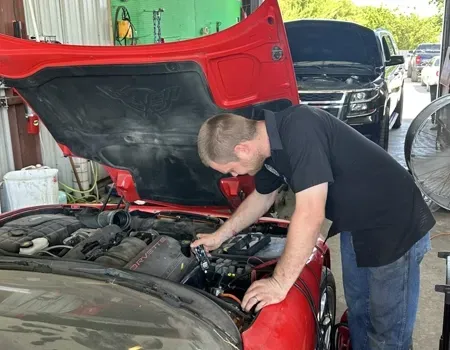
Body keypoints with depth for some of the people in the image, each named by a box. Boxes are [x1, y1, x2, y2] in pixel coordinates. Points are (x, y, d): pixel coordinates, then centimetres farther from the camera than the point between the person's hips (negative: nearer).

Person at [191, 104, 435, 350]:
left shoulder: (300, 128, -33)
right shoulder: (268, 145, -4)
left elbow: (310, 215, -35)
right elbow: (262, 198, 15)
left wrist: (279, 283, -27)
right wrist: (220, 235, 19)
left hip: (395, 226, -8)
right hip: (354, 225, 8)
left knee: (387, 324, 6)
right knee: (358, 309, 23)